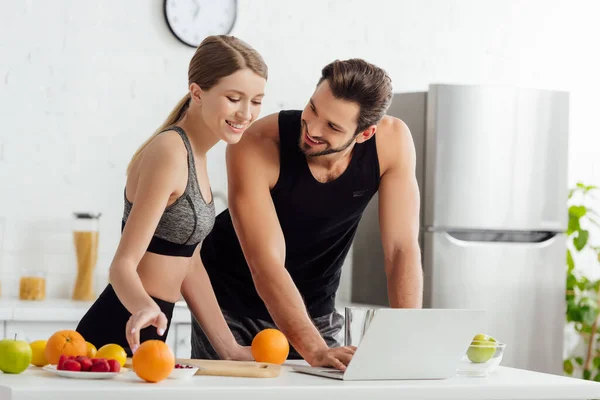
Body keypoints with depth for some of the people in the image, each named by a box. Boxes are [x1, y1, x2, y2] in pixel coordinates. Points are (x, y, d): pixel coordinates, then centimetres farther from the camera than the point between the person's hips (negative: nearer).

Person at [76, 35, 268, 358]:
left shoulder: (193, 153, 10)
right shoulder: (169, 152, -18)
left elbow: (188, 264, 11)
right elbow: (123, 263, -21)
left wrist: (229, 348, 7)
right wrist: (144, 307, -42)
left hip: (146, 331, 9)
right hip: (120, 333, -9)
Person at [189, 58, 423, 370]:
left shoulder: (391, 140, -21)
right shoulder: (255, 146, -30)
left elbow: (402, 249, -20)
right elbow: (265, 263, -36)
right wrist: (315, 349, -46)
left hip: (312, 310, 2)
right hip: (231, 304, -2)